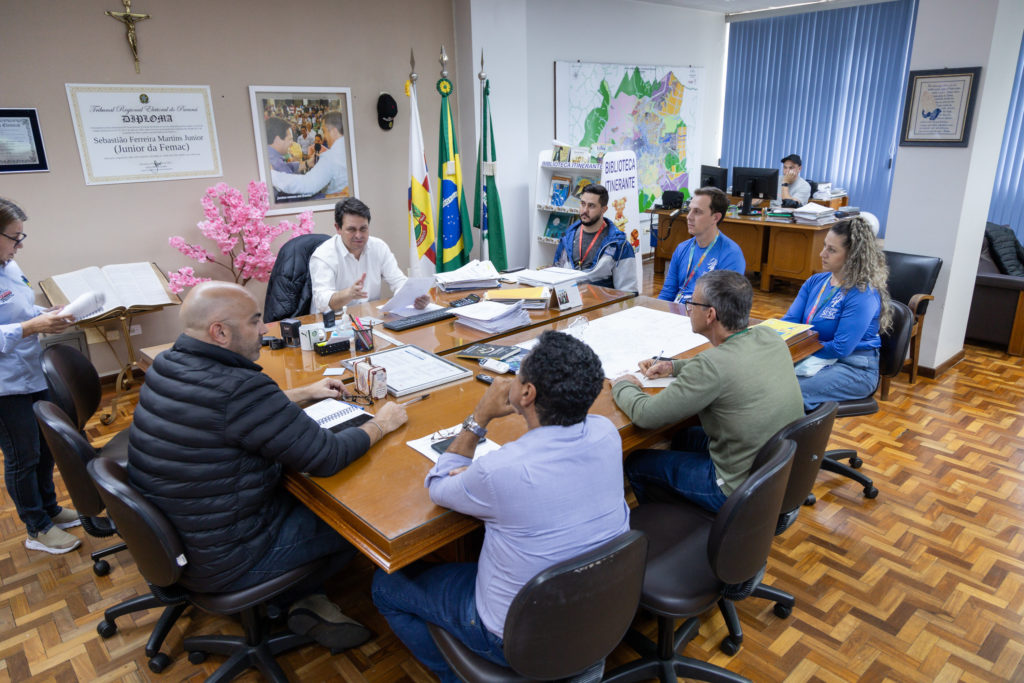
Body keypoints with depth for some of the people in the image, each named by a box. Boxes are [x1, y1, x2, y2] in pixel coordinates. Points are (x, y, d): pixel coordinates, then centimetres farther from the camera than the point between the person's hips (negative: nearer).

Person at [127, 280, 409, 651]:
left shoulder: (167, 364, -3)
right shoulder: (237, 388, -32)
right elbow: (327, 457, -25)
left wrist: (305, 392, 18)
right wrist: (381, 423, -8)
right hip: (220, 562, -8)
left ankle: (303, 597, 20)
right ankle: (303, 599, 31)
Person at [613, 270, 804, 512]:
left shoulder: (713, 365, -30)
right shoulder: (770, 338, -6)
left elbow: (646, 415, -23)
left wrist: (623, 386, -2)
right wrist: (674, 367, 12)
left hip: (744, 491, -8)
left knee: (635, 463, 9)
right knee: (686, 437, 30)